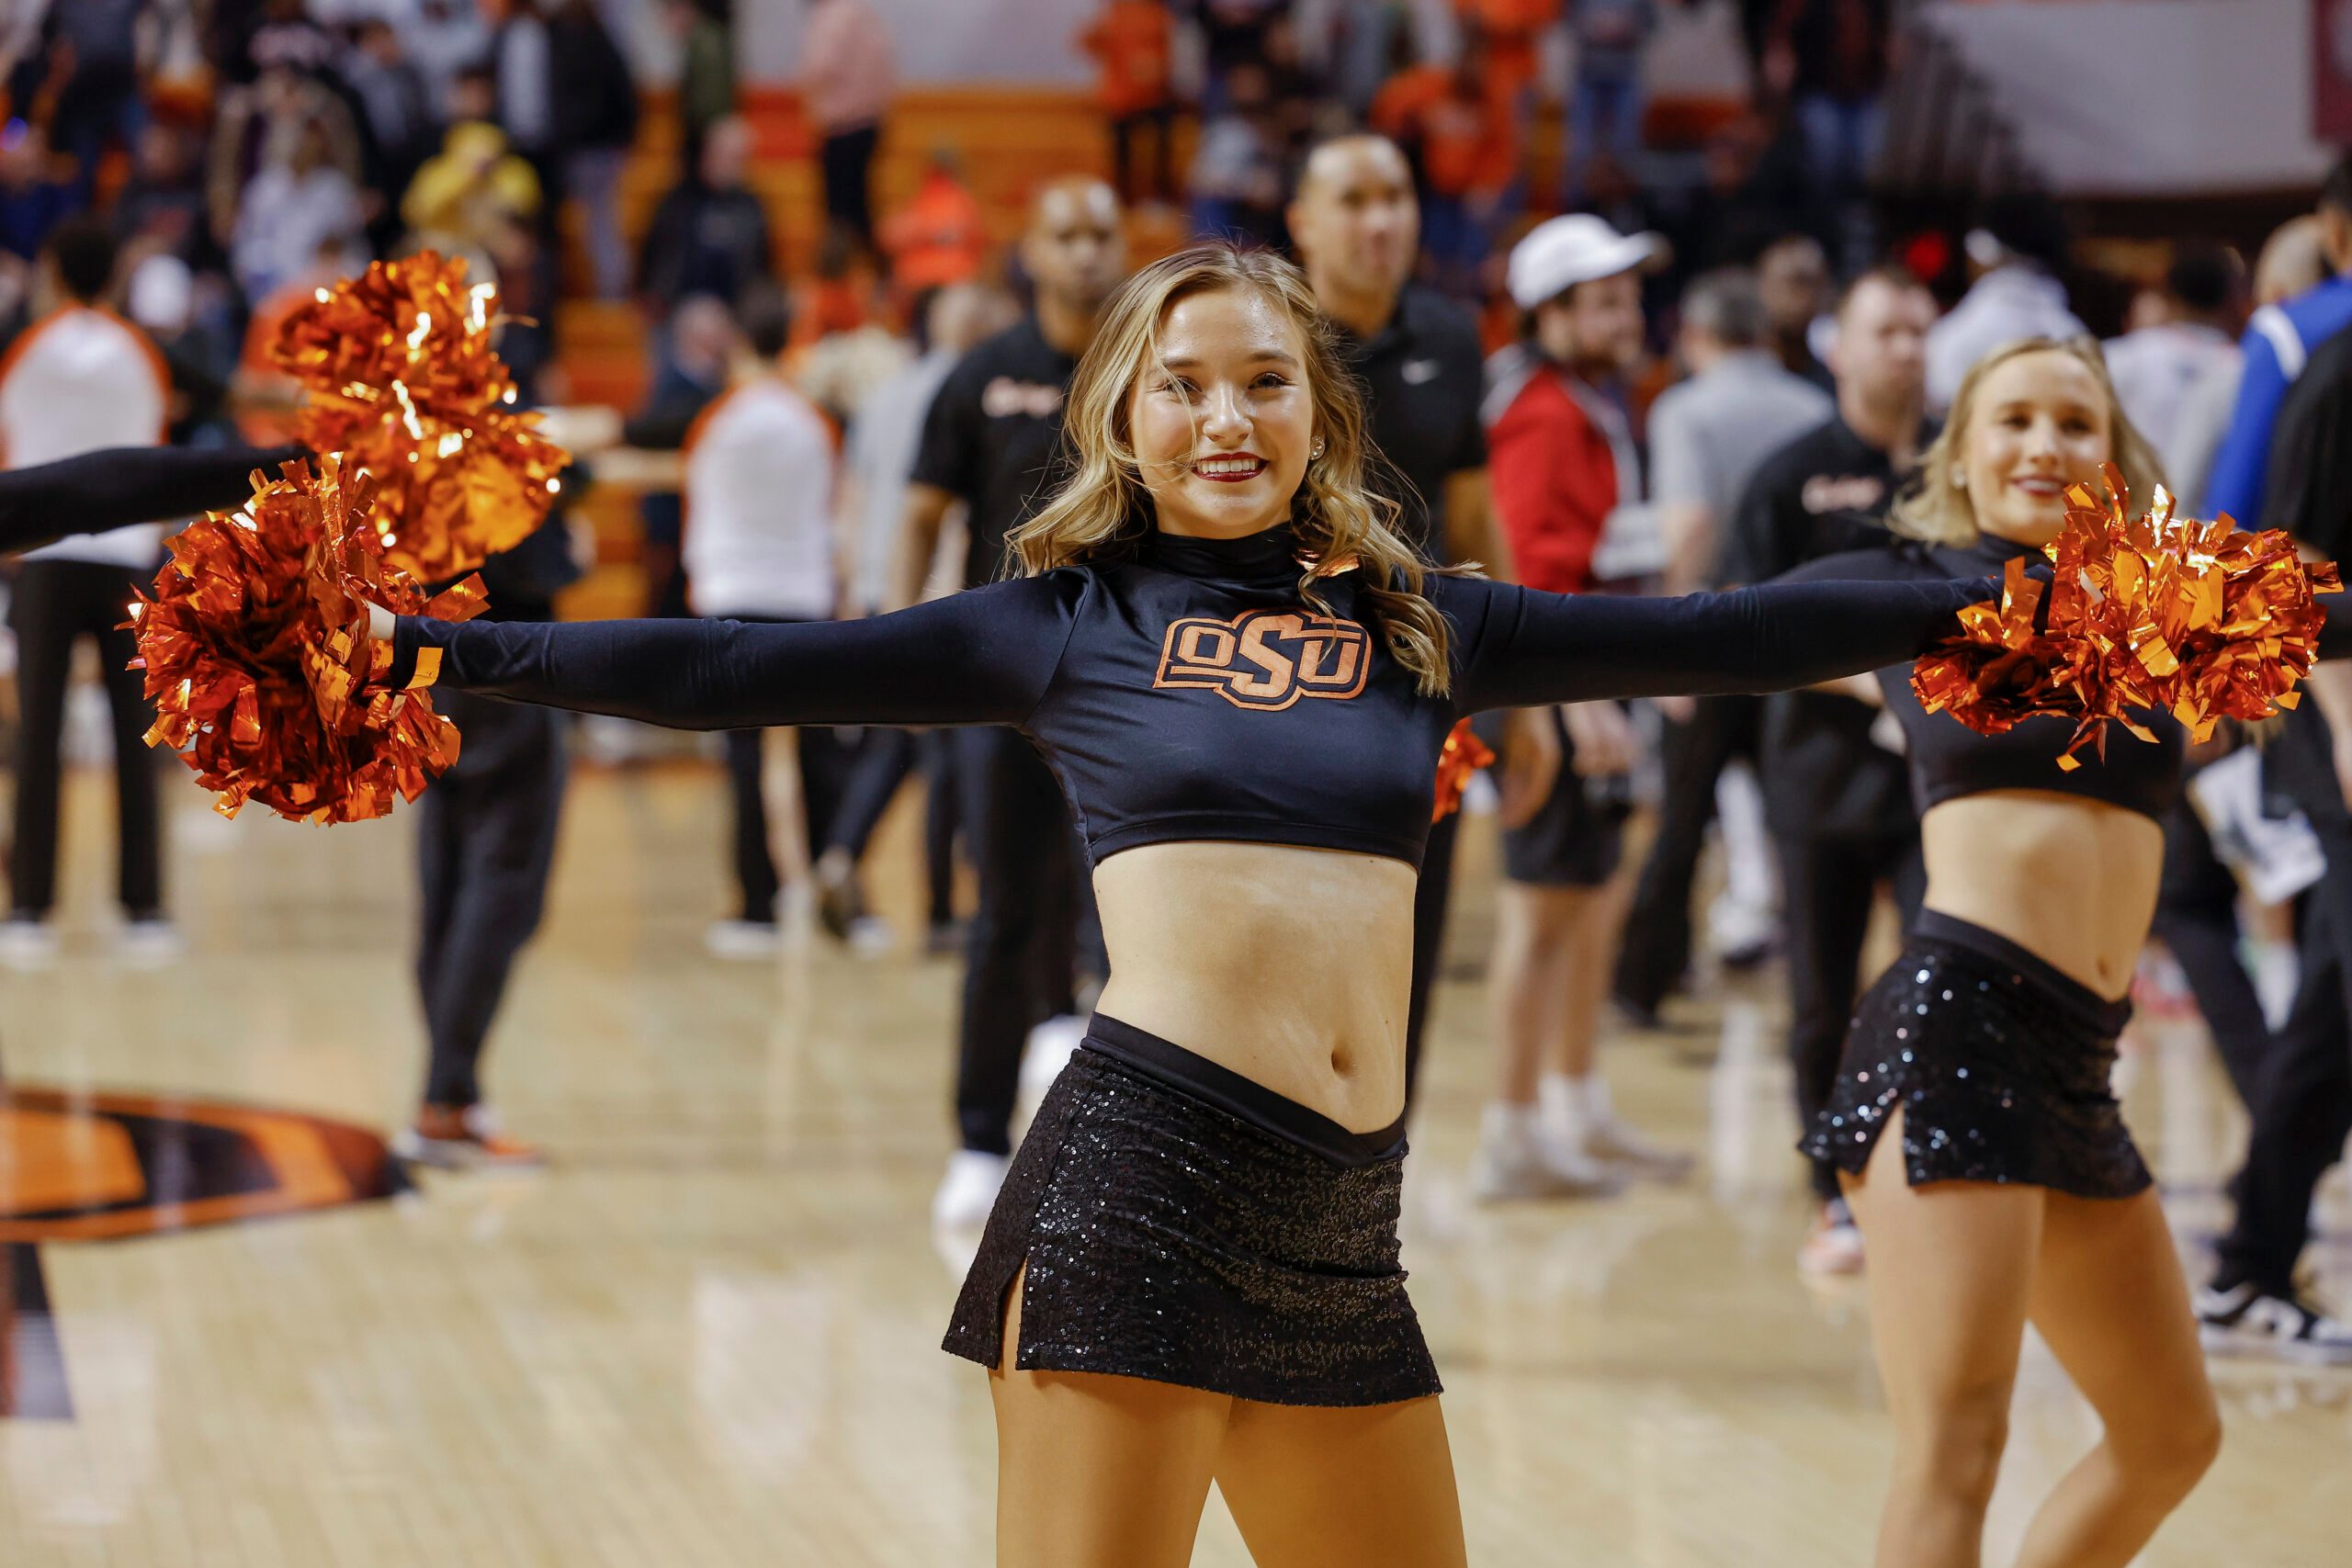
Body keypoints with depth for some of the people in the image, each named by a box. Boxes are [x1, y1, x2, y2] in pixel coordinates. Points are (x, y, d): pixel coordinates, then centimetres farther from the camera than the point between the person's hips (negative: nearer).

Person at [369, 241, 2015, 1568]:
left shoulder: (1416, 624, 15)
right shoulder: (1068, 625, 6)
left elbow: (1718, 636, 16)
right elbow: (733, 672, 3)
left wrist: (1983, 603, 15)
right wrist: (443, 651, -2)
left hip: (1343, 1216, 5)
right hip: (1142, 1158, -4)